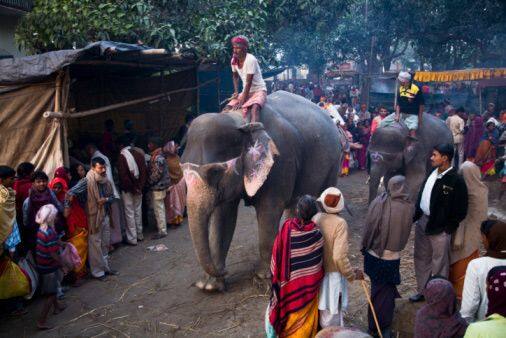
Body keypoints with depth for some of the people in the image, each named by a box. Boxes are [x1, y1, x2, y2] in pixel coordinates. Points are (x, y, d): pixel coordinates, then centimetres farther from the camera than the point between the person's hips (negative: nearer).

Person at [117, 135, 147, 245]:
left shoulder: (121, 157, -14)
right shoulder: (139, 154, 2)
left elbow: (123, 175, -18)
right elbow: (144, 171, 0)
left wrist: (132, 187, -9)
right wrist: (140, 186, 0)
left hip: (127, 189, -5)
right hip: (138, 188, 5)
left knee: (130, 213, 3)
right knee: (138, 211, 16)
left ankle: (132, 238, 9)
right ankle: (140, 235, 25)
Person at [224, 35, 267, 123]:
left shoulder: (250, 59, -19)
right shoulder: (234, 60, 0)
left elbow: (248, 83, -21)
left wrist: (242, 102, -22)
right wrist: (236, 91, 4)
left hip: (259, 90, -7)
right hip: (246, 92, 7)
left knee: (255, 107, -38)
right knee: (227, 108, -11)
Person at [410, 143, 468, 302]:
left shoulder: (456, 181, -18)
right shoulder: (432, 174, 3)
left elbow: (461, 210, -15)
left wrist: (448, 228, -12)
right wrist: (416, 215, 7)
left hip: (439, 228, -7)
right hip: (422, 221, 7)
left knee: (439, 263, 8)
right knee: (421, 259, 20)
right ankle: (422, 290, 37)